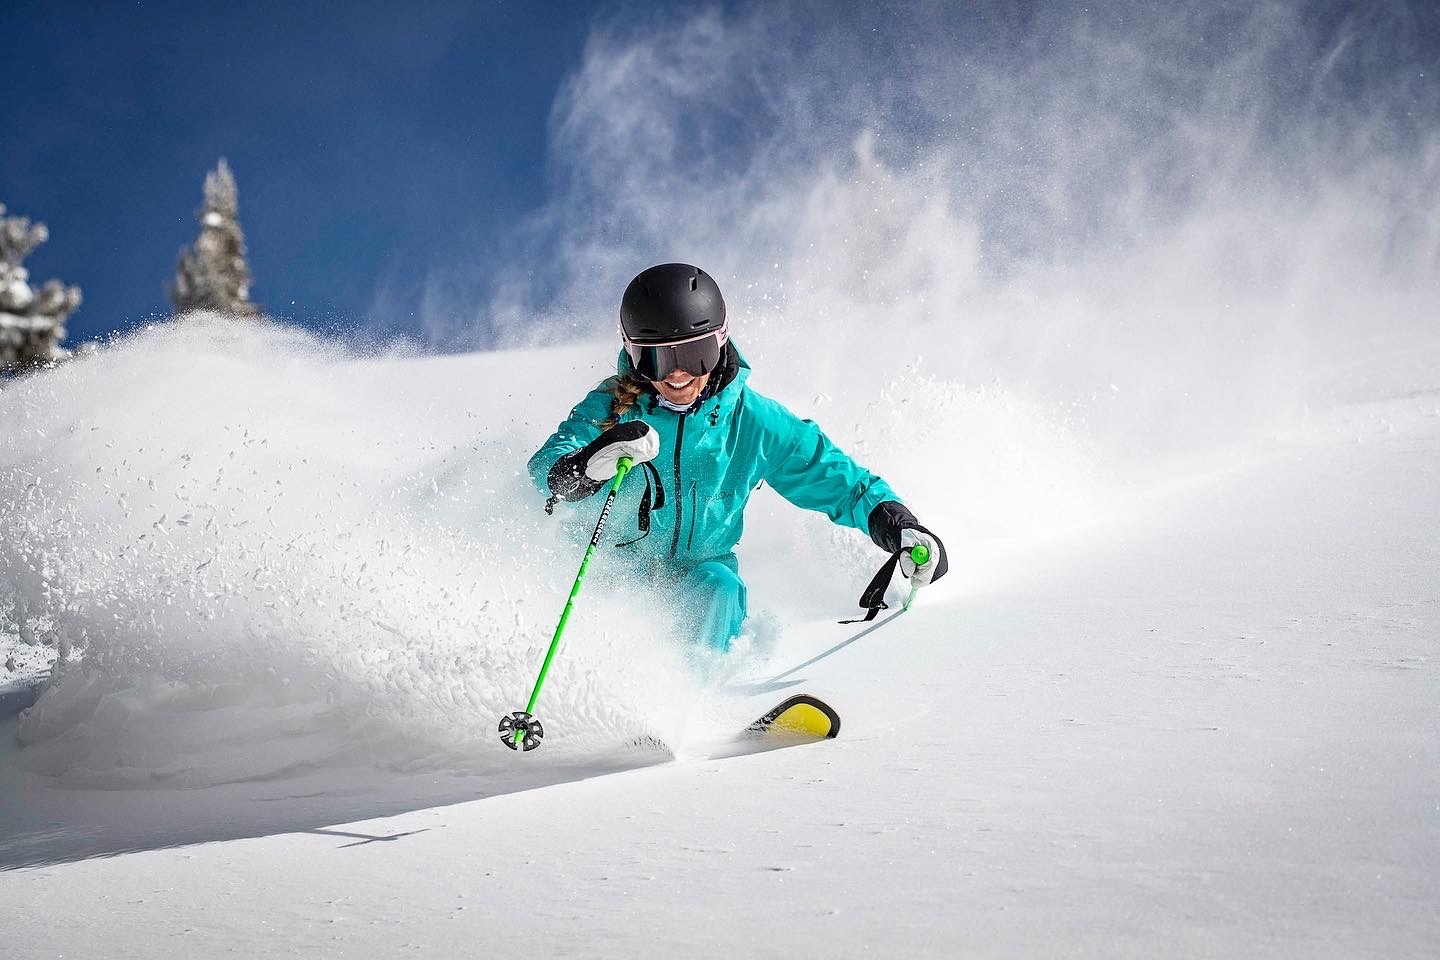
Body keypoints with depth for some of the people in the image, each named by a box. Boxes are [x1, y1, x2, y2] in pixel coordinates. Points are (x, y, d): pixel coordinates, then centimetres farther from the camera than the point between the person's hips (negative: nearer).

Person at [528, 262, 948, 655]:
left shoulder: (753, 420, -6)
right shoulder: (611, 407, -10)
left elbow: (836, 480, 1)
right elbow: (546, 470, -25)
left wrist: (898, 527, -17)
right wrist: (590, 465, -50)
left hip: (703, 575, 1)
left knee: (716, 588, -30)